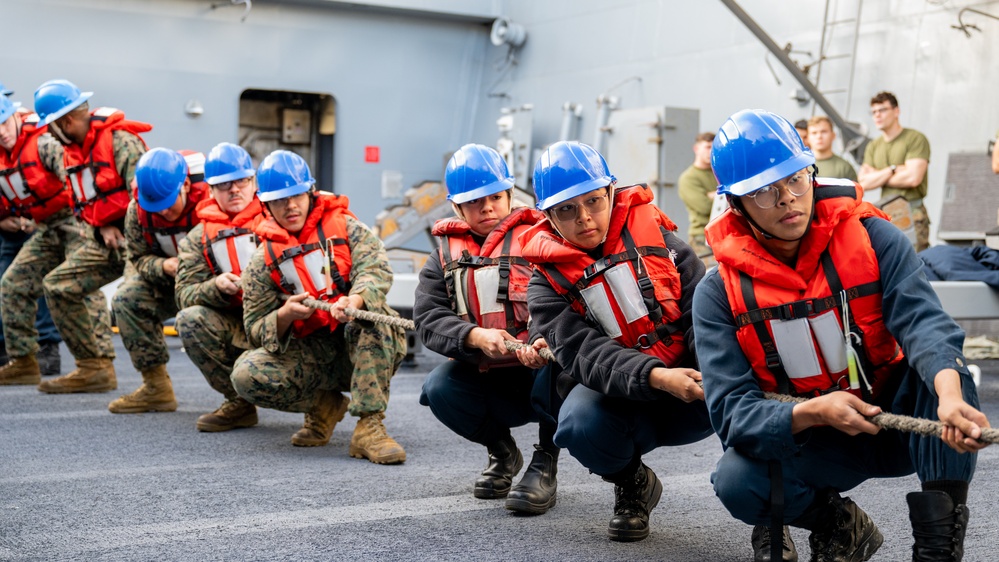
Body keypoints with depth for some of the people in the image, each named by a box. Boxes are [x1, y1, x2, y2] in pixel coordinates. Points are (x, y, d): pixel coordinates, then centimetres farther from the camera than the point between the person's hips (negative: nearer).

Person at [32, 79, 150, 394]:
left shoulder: (120, 141, -17)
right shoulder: (71, 152, 11)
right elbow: (81, 201, 15)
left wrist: (129, 238, -20)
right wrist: (103, 227, -2)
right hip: (104, 238, 9)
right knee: (58, 285, 10)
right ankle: (95, 368, 9)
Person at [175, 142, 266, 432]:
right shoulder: (199, 238, 12)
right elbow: (184, 296, 1)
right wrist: (217, 287, -20)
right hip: (235, 329, 4)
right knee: (190, 320, -25)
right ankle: (240, 403, -10)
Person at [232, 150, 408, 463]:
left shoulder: (345, 227, 2)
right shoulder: (263, 261, 6)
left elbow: (376, 269, -16)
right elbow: (255, 329, 2)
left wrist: (354, 301, -39)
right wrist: (285, 315, -22)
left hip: (364, 347, -2)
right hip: (311, 353, 2)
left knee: (373, 311, -35)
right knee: (247, 374, -24)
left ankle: (369, 428, -33)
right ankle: (324, 407, 5)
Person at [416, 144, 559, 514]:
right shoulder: (446, 254, 8)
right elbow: (428, 318, -7)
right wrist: (476, 337, -28)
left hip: (541, 373, -3)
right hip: (487, 380, 3)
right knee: (439, 388, -25)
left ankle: (545, 462, -11)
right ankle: (502, 451, 7)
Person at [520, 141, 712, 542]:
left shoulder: (655, 236, 2)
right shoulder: (549, 282, -3)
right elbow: (587, 354, -20)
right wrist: (657, 377, -38)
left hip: (686, 381, 1)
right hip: (618, 399, 0)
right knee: (579, 426, -34)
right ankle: (632, 486, 2)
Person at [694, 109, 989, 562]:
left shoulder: (873, 238, -12)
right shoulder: (720, 292, -12)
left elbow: (923, 323, -28)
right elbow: (733, 412, -20)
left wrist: (948, 393, -51)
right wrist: (813, 412, -39)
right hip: (808, 439, 0)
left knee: (944, 367, -31)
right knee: (737, 482, -29)